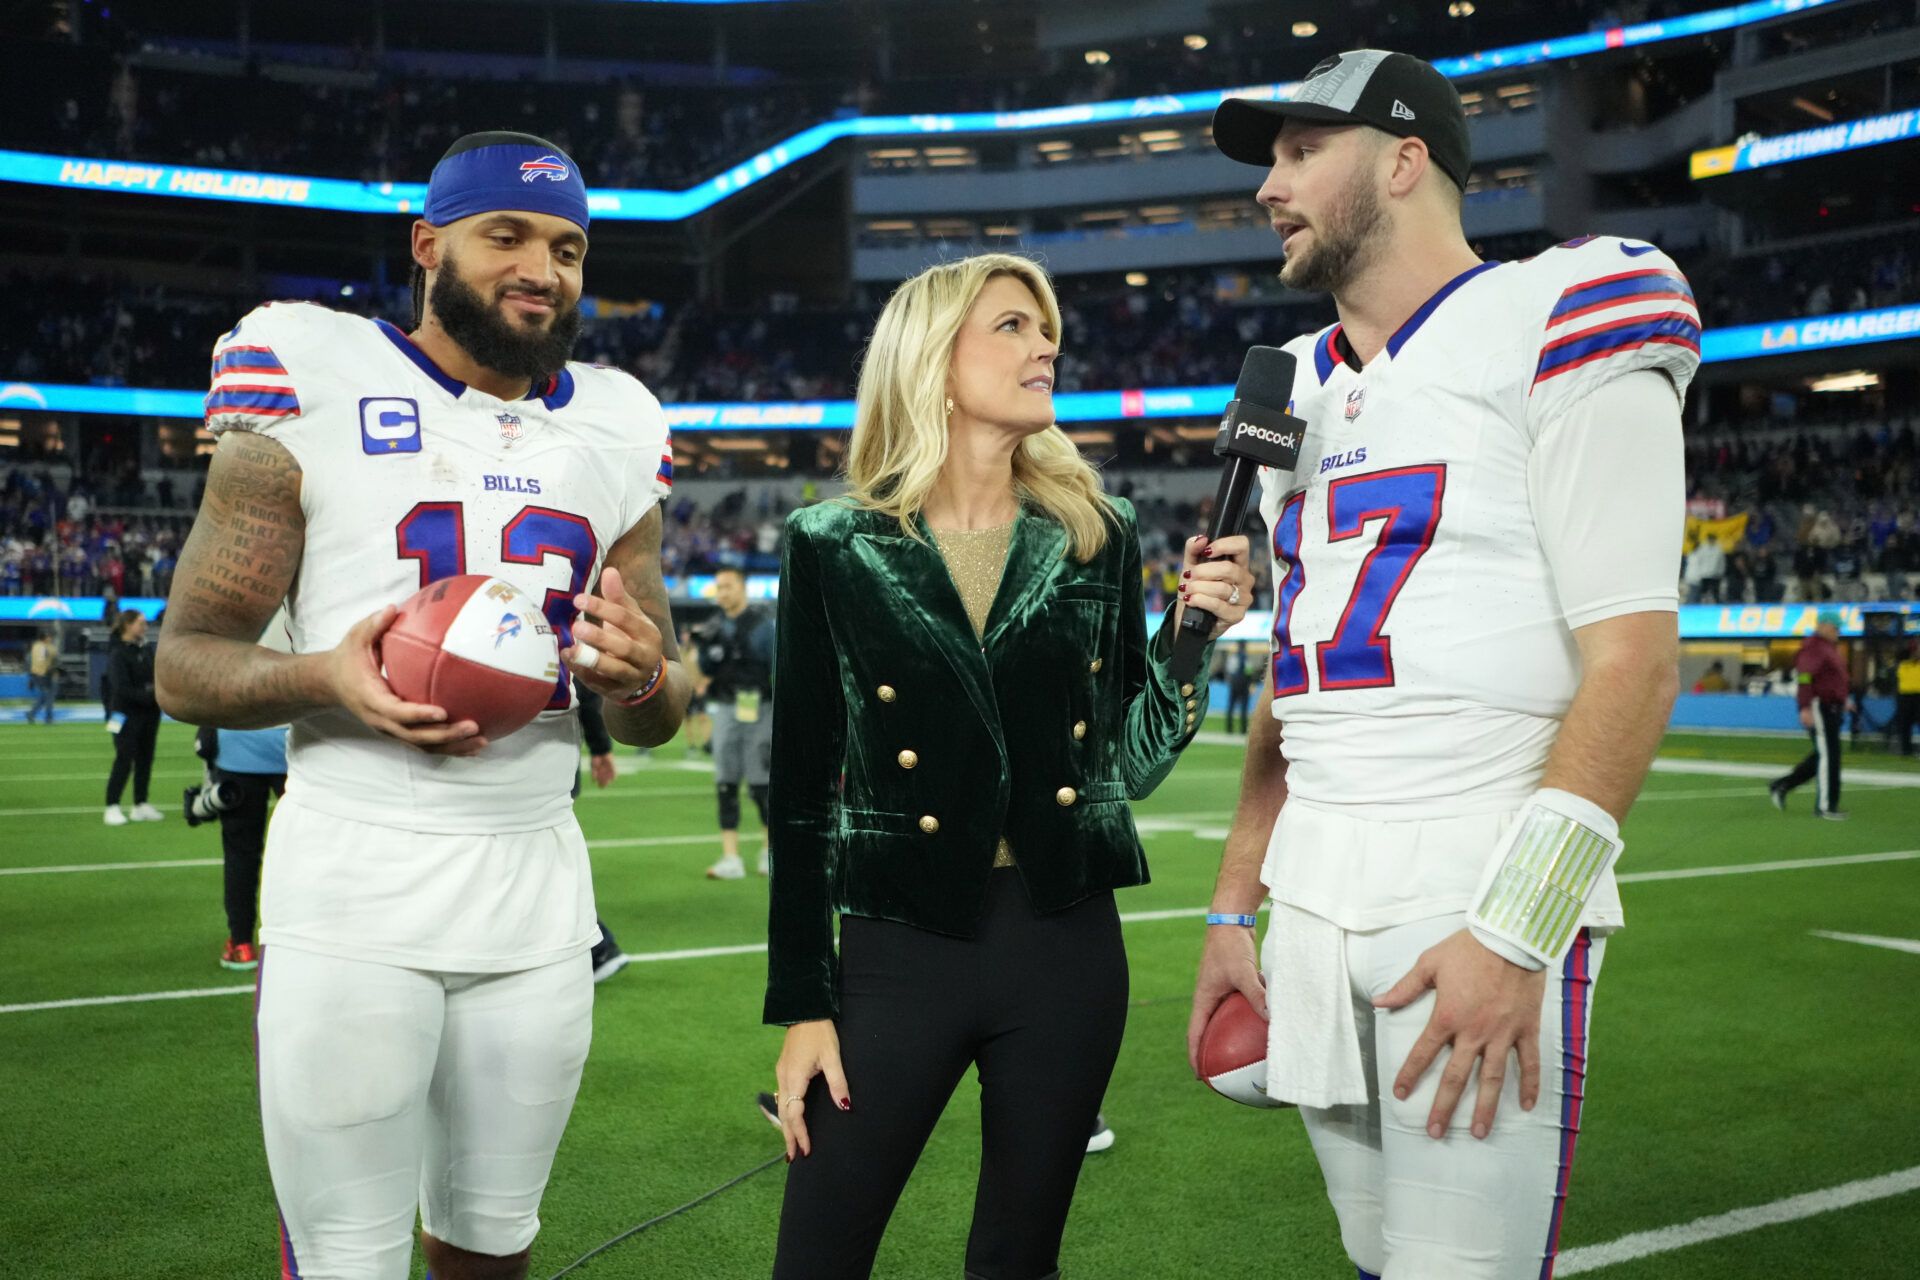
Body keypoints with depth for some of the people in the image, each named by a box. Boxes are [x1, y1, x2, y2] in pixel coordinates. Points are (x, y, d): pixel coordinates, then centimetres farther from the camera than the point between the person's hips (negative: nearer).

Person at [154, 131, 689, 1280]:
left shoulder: (612, 434, 10)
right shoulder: (318, 390, -3)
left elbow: (656, 719, 14)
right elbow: (187, 663, -2)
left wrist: (643, 678, -10)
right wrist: (325, 679, -22)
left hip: (538, 891, 4)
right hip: (352, 898, -4)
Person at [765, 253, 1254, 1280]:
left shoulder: (1096, 535, 5)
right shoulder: (835, 546, -2)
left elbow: (1127, 764, 9)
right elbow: (803, 790, 0)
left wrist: (1191, 630, -6)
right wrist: (802, 1004, -2)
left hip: (1069, 950, 2)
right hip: (900, 953, -2)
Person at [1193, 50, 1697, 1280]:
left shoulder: (1551, 330, -6)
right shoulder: (1304, 390, 17)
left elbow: (1633, 660, -14)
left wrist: (1515, 929, -20)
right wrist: (1233, 910, 16)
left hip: (1485, 901, -7)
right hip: (1315, 899, 7)